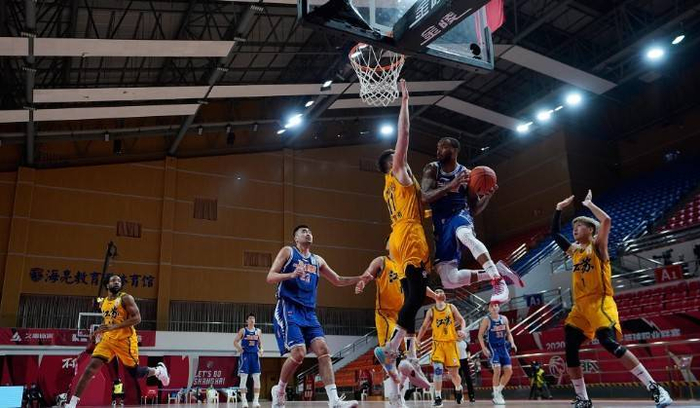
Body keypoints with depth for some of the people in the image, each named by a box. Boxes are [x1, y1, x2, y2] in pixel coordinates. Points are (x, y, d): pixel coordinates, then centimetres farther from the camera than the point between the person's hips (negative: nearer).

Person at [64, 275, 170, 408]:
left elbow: (137, 318, -19)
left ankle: (159, 370, 32)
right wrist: (102, 329, 6)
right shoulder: (102, 303, 10)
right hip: (108, 339, 5)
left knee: (135, 373, 2)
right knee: (91, 367, -11)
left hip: (125, 340, -5)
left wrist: (114, 327, -24)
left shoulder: (126, 298, -10)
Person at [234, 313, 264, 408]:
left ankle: (256, 400, 1)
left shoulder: (258, 331, 10)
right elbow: (235, 342, 2)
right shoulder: (243, 331, 2)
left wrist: (261, 349, -3)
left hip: (255, 355, 3)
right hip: (245, 355, -3)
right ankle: (243, 400, -1)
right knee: (244, 378, -5)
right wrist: (239, 348, -18)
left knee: (257, 378, -3)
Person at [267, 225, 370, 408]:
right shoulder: (288, 252, 3)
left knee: (323, 350, -10)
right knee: (298, 354, -18)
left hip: (309, 312, 6)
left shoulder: (317, 260, 19)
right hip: (288, 309, -5)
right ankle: (279, 390, 7)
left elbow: (337, 280, 25)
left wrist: (360, 278, 10)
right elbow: (270, 277, -5)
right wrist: (292, 274, -24)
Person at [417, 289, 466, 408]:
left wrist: (462, 330, -14)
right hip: (438, 343, 0)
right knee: (438, 369, -17)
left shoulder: (451, 307, 4)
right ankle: (438, 398, -9)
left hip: (451, 343, 1)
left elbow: (461, 320, 7)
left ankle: (458, 389, 38)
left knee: (453, 372, 5)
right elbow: (424, 327, 9)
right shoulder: (431, 311, 3)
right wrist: (417, 340, 1)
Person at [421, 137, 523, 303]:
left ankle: (498, 280, -41)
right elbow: (425, 198, -13)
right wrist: (450, 186, -25)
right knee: (449, 280, -10)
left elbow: (474, 209, 9)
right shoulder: (432, 169, 4)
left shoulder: (466, 174, 4)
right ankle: (494, 271, 4)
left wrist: (488, 196, -12)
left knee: (465, 235, -44)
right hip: (440, 225, 2)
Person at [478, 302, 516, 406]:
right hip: (492, 348, -5)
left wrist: (512, 343, -3)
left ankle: (498, 391, 19)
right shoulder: (486, 320, -7)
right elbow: (480, 335, -5)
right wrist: (484, 348, -16)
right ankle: (496, 395, -1)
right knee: (497, 370, -17)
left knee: (509, 371, -1)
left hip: (503, 347, 5)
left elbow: (508, 333, 15)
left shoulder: (504, 319, 7)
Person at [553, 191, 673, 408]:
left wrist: (589, 204, -5)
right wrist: (559, 209, 22)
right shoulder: (574, 250, 18)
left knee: (609, 342, -25)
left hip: (600, 302, -8)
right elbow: (555, 234, 28)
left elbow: (606, 220, -18)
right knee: (570, 351, 2)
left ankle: (655, 388, -17)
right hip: (580, 306, 8)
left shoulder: (597, 245, 0)